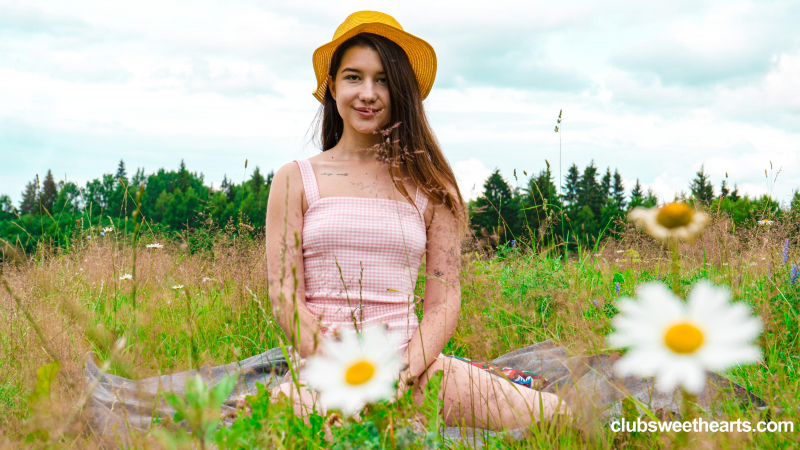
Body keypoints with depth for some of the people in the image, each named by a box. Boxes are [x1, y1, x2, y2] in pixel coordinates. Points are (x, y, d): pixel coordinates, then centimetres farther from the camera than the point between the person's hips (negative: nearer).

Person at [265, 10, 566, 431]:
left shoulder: (430, 188, 9)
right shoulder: (296, 180, 6)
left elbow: (444, 302, 5)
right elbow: (285, 297, 0)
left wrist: (402, 374, -13)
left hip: (413, 363, 1)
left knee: (557, 417, -16)